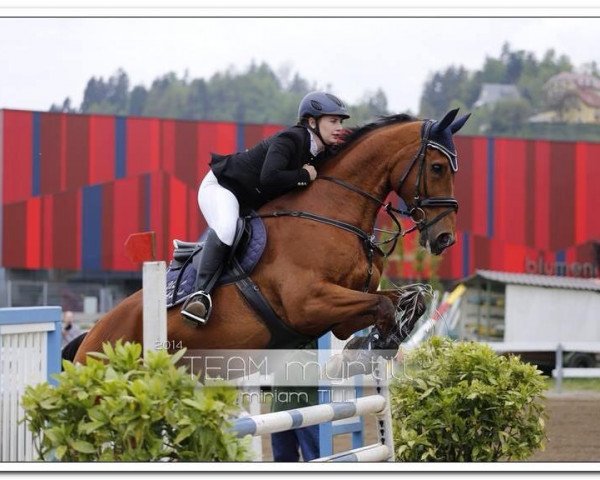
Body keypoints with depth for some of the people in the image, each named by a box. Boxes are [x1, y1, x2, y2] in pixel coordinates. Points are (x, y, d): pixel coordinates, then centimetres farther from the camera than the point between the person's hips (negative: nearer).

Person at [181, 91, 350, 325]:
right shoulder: (289, 141, -26)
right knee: (226, 228, -37)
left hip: (253, 204, 10)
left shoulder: (325, 154, 0)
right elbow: (269, 178, -40)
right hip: (221, 185, -10)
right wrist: (303, 176, -27)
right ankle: (202, 292, -35)